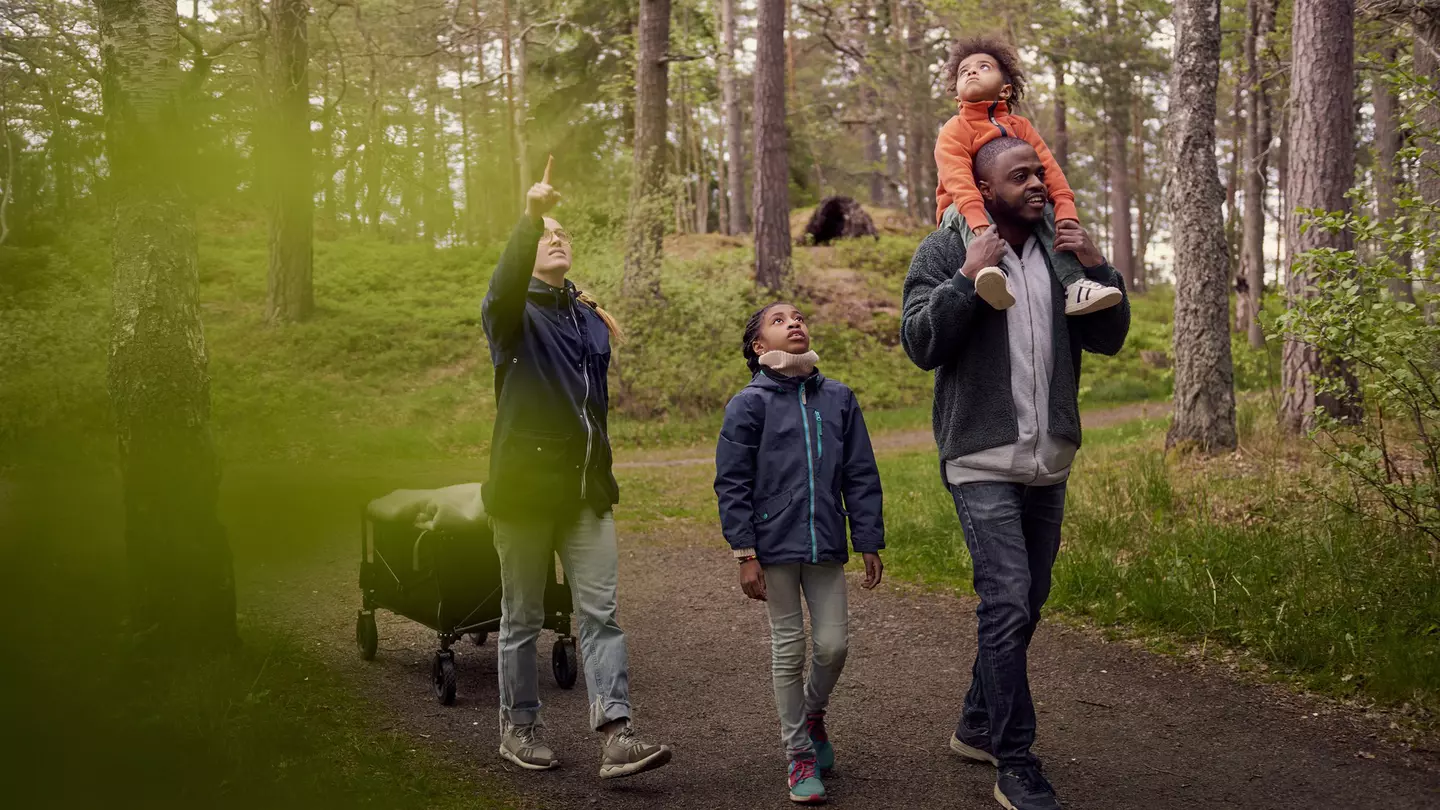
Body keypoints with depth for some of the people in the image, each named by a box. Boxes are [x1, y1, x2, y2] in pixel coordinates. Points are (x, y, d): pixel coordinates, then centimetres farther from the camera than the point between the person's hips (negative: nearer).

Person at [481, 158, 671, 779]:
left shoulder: (591, 317, 15)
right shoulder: (513, 314, -2)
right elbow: (505, 283, -27)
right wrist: (530, 215, -38)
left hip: (586, 488, 4)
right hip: (525, 487, -4)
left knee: (600, 612, -3)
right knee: (523, 618, 7)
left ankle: (616, 734, -6)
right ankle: (518, 727, 22)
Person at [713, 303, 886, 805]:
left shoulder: (838, 399, 5)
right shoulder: (749, 404, -4)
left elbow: (860, 476, 8)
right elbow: (731, 484, -4)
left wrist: (869, 543, 5)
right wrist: (745, 555, -8)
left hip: (825, 545, 3)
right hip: (775, 546, -2)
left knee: (833, 644, 2)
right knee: (788, 648, 5)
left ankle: (813, 712, 34)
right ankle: (799, 754, 19)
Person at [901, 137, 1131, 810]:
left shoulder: (1059, 249, 10)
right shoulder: (947, 250, -4)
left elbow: (1108, 339, 10)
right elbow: (921, 344, -11)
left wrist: (1097, 268, -5)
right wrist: (968, 277, -19)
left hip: (1048, 460, 6)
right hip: (983, 459, -6)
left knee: (1026, 604, 14)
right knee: (1007, 604, -12)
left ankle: (978, 727, 31)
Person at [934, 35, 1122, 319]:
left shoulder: (1019, 126, 10)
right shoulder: (954, 130, -6)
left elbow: (1048, 169, -2)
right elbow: (957, 179, -24)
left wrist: (1066, 210, -20)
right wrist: (978, 222, -42)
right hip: (960, 209, -4)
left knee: (1048, 211, -19)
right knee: (967, 213, -36)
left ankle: (1074, 285, -29)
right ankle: (989, 271, -61)